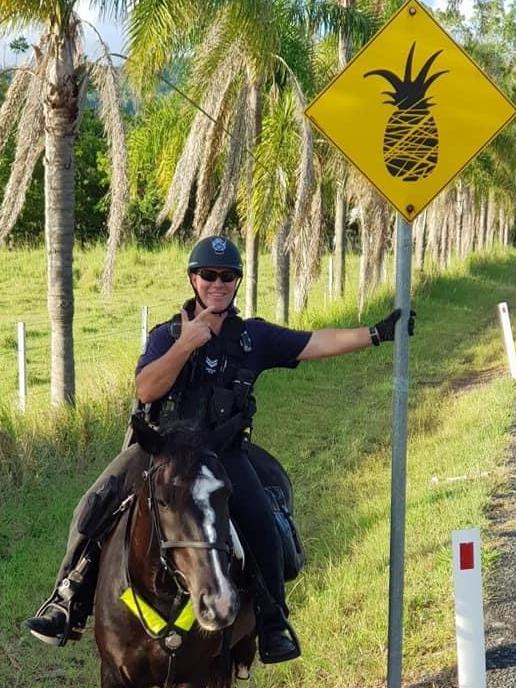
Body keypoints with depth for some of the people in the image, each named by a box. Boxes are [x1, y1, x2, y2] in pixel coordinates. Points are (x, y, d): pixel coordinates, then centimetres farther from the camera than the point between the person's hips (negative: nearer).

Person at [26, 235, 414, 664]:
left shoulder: (254, 336, 8)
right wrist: (186, 345, -19)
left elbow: (319, 344, 4)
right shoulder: (167, 335, 5)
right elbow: (146, 390, -10)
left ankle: (272, 621, -5)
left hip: (223, 452, 0)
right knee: (94, 508, -11)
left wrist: (377, 333, -3)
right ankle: (69, 604, 4)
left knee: (261, 524, -22)